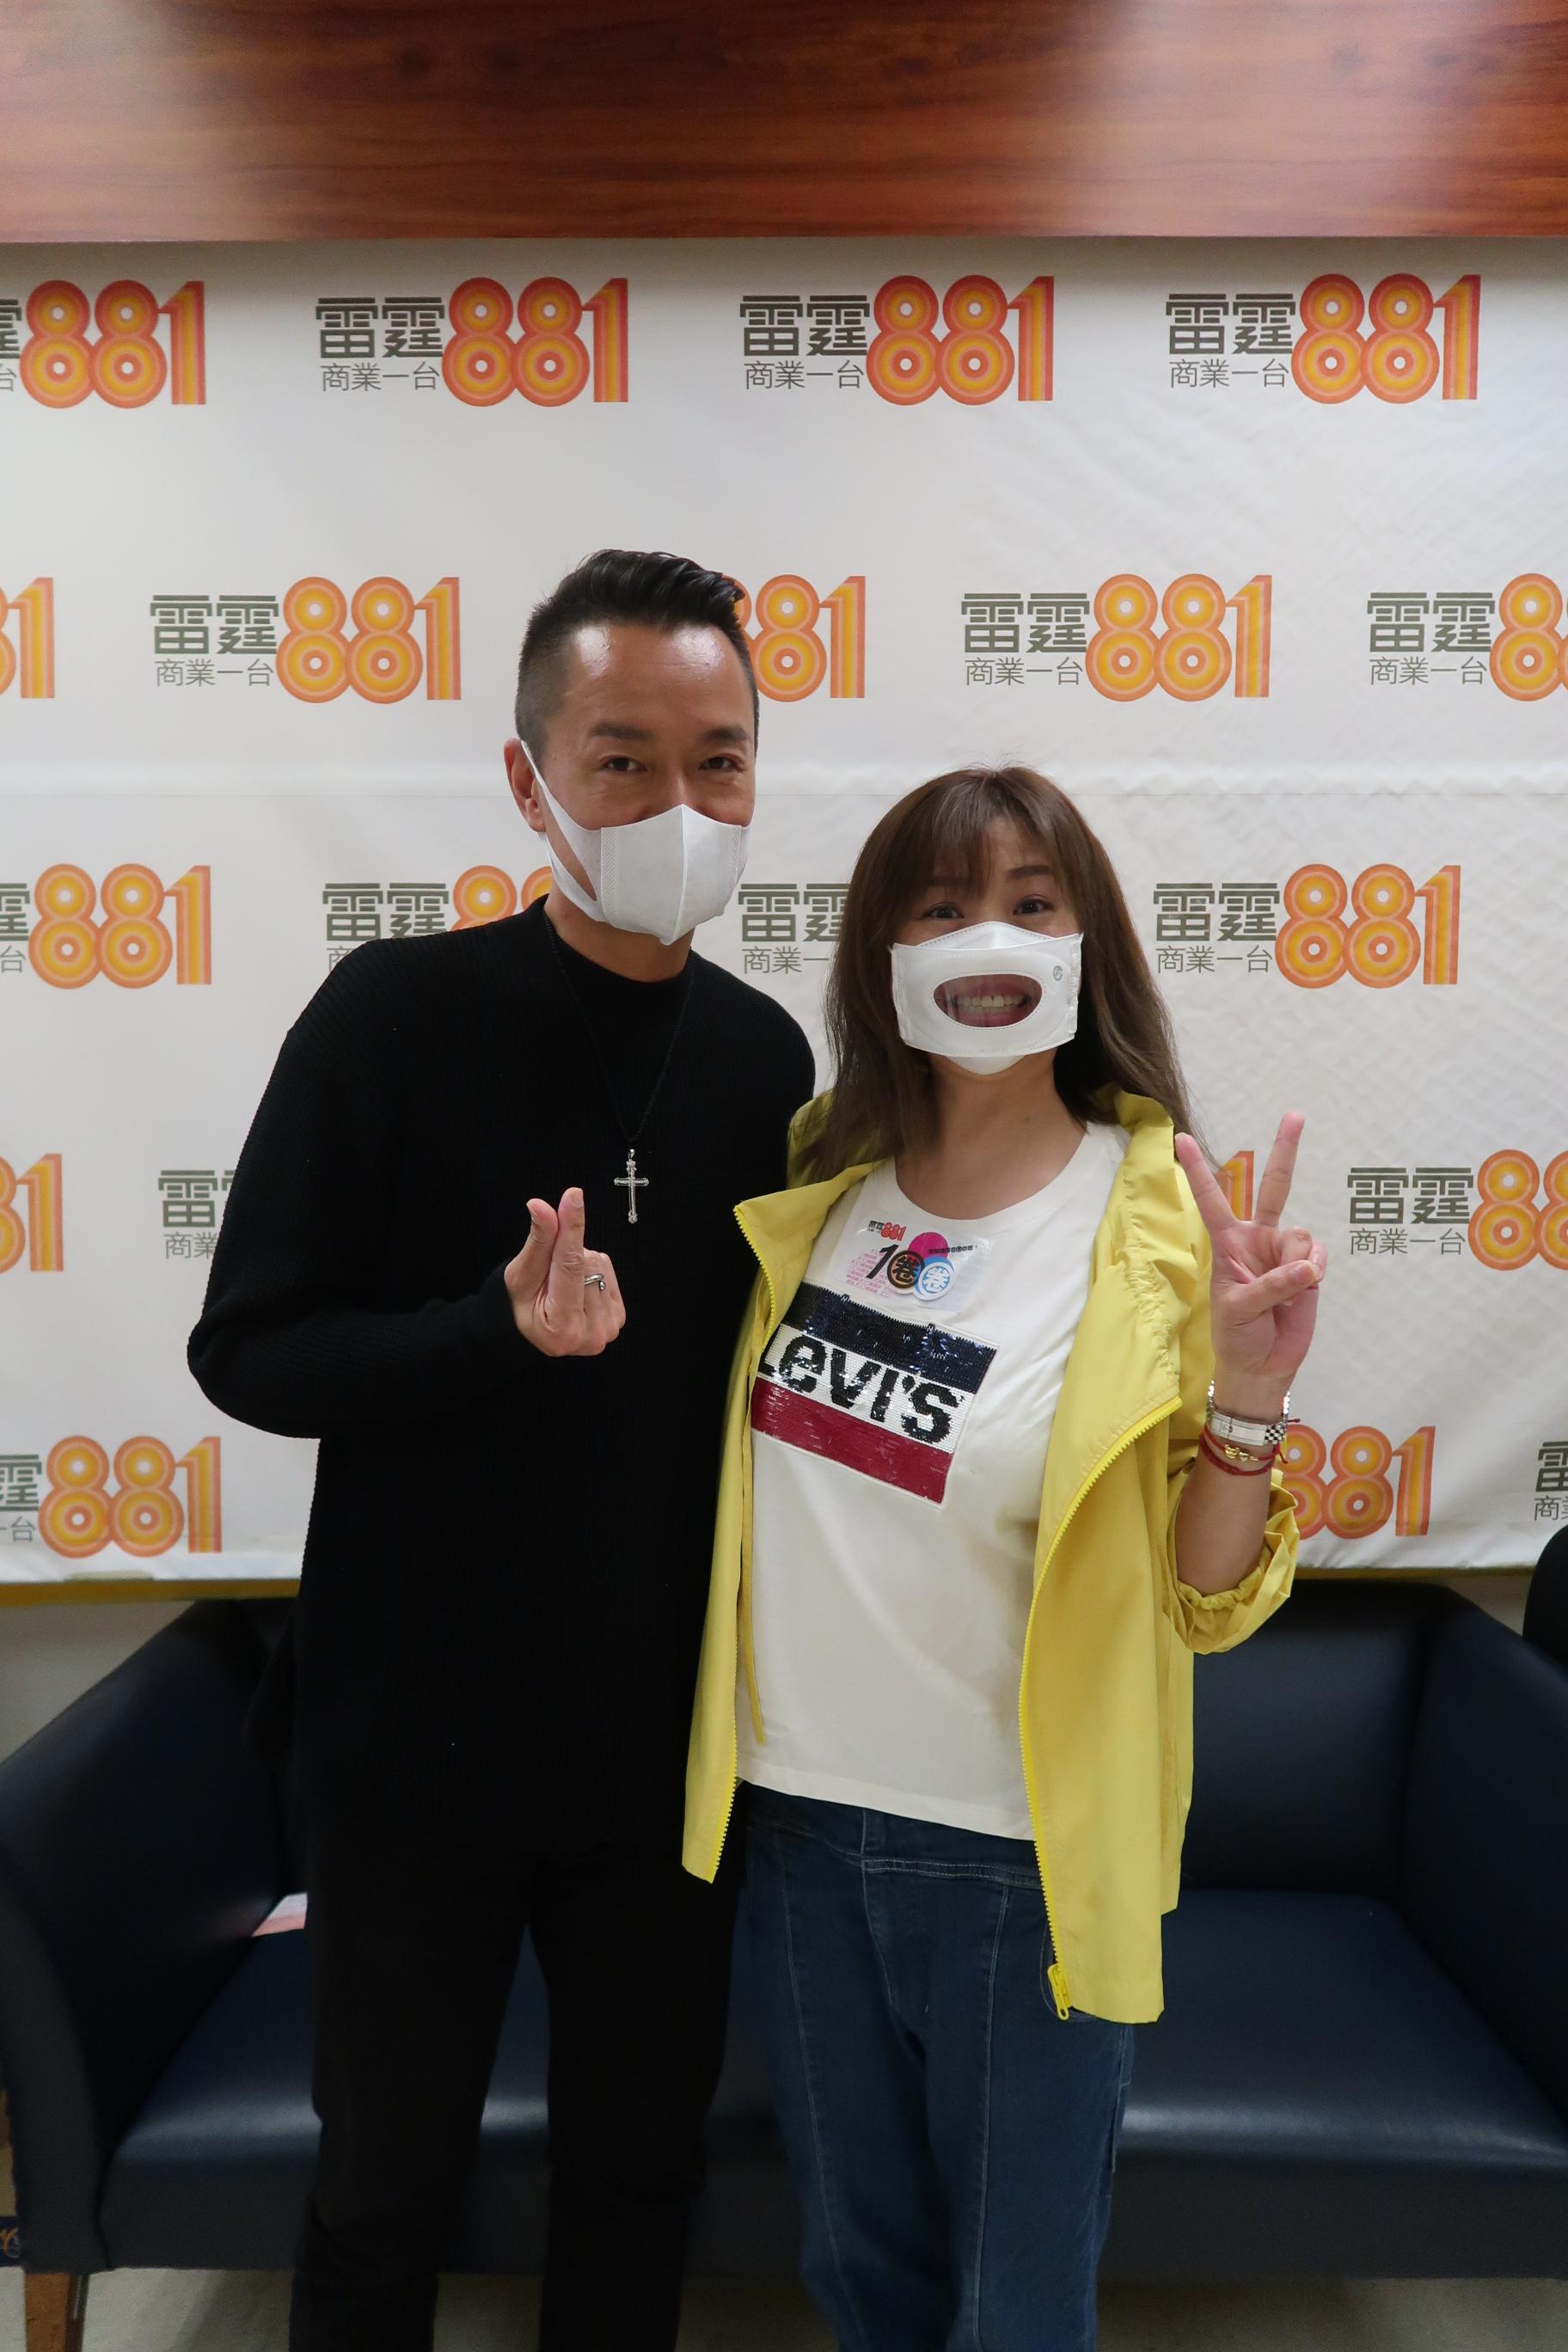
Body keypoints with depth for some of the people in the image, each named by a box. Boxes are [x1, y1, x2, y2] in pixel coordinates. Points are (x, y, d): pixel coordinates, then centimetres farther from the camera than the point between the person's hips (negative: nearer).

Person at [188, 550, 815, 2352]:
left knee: (639, 2166, 22)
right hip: (416, 1733, -3)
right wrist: (502, 1329, -27)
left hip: (671, 1737, 4)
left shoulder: (762, 1054, -2)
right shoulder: (397, 1015, -14)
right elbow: (247, 1352, -13)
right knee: (383, 2195, 19)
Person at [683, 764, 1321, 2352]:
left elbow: (1204, 1606, -12)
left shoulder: (1162, 1220, -14)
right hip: (800, 1814, 4)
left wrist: (1247, 1397, -28)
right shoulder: (818, 1182, -3)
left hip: (1016, 1857, -3)